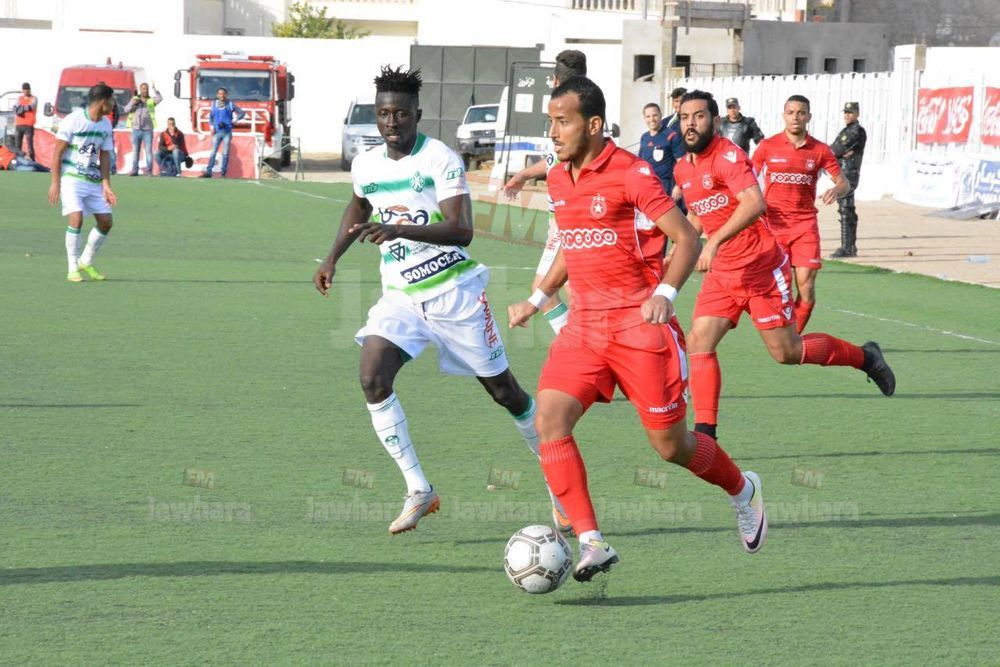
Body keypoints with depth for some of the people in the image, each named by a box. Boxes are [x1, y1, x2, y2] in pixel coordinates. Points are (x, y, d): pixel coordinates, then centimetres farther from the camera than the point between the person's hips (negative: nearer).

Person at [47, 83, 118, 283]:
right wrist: (55, 182, -14)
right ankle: (73, 268, -9)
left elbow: (105, 156, 11)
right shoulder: (73, 120, -13)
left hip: (93, 180, 7)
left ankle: (86, 262, 21)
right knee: (76, 218, -20)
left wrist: (106, 185, 1)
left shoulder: (106, 125, 6)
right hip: (71, 177, -7)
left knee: (106, 222, 2)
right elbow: (57, 151, -10)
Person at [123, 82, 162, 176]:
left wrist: (154, 90, -18)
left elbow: (160, 98, -14)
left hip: (147, 130, -2)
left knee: (149, 151, -5)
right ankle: (134, 170, 8)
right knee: (135, 151, 5)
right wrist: (133, 104, -12)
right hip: (136, 130, 2)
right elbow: (126, 110, 5)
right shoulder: (134, 99, 11)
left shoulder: (151, 101, 5)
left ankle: (149, 171, -3)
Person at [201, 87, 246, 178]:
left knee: (225, 153, -1)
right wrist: (212, 127, 3)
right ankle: (208, 172, -3)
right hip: (217, 132, 2)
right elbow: (211, 117, 15)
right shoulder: (214, 104, 8)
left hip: (227, 132, -2)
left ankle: (223, 173, 3)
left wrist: (235, 121, -4)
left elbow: (242, 113, 7)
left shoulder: (230, 105, 1)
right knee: (213, 152, -3)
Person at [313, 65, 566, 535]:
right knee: (372, 378, -19)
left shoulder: (441, 159, -15)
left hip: (454, 290, -4)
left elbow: (461, 231, -26)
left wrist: (400, 230, -37)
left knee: (502, 389, 6)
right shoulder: (366, 166, 3)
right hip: (400, 297, 4)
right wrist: (333, 257, 16)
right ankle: (418, 490, -12)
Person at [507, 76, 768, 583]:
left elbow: (687, 239, -11)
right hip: (584, 323, 6)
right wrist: (537, 300, 21)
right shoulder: (559, 180, 10)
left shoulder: (631, 174, -12)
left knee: (671, 445, 1)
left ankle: (744, 491, 33)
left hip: (639, 323, -6)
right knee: (549, 421, -16)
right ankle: (591, 544, -14)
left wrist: (665, 294, -25)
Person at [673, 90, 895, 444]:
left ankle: (865, 357, 23)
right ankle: (705, 432, -6)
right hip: (721, 273, 7)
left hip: (761, 267, -7)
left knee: (786, 352, 1)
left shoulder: (728, 156, -18)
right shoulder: (683, 169, 8)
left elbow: (754, 203, -35)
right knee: (699, 342, -8)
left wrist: (715, 241, -42)